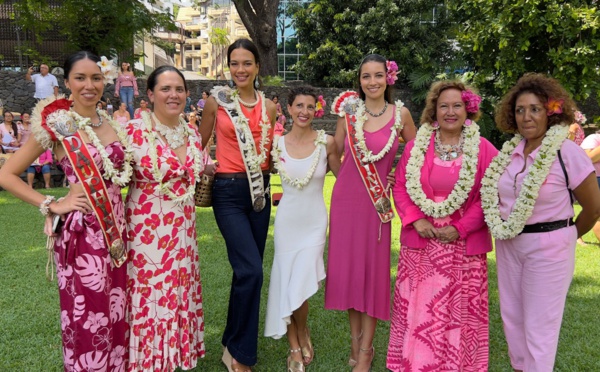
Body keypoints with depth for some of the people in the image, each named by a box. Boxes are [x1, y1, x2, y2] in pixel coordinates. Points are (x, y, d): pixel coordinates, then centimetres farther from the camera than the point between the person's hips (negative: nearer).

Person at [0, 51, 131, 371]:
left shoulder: (112, 124, 9)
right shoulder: (56, 124, -7)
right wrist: (52, 205, -11)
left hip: (116, 230, 6)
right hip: (81, 234, -5)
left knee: (116, 315, 16)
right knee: (88, 319, 5)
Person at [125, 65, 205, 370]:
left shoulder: (192, 134, 6)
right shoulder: (135, 131, -12)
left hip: (183, 229, 5)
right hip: (147, 228, -5)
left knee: (180, 293, 15)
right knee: (150, 295, 5)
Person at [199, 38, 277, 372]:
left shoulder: (269, 106, 7)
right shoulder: (217, 100, -2)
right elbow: (200, 144, 7)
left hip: (261, 190, 4)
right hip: (229, 192, -4)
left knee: (248, 270, 12)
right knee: (251, 271, -14)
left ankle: (236, 342, 32)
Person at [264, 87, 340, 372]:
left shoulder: (326, 142, -8)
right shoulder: (278, 144, -3)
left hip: (315, 220, -2)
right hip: (287, 219, 2)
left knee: (301, 284, -5)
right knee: (287, 282, 8)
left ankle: (302, 333, 29)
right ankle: (295, 345, 29)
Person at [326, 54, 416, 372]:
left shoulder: (400, 114, -2)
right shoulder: (349, 111, 1)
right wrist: (347, 180, 9)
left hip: (377, 201, -2)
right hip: (345, 198, 2)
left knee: (373, 270, 3)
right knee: (347, 267, 7)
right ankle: (355, 340, 26)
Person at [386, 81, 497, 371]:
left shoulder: (484, 149, -2)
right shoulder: (416, 146, 4)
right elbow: (401, 187, 3)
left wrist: (461, 228, -13)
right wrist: (415, 220, -10)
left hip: (463, 245, -1)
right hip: (420, 243, 2)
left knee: (458, 312, 9)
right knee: (418, 308, 10)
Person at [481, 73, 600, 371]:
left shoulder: (568, 153, -16)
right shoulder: (508, 152, 0)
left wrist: (566, 236, 6)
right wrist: (502, 229, 6)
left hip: (548, 248, -6)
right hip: (508, 244, 6)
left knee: (539, 326, 5)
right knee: (512, 317, 17)